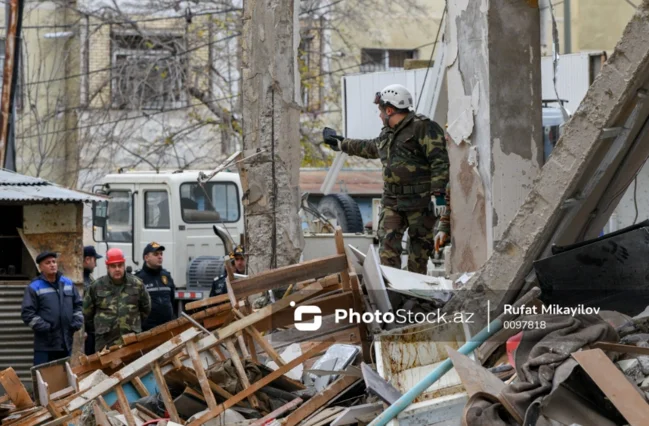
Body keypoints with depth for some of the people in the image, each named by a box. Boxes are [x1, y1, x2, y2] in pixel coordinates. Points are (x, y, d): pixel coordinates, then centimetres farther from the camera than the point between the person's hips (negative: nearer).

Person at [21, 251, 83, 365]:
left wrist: (77, 322, 2)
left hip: (66, 342, 5)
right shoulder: (34, 288, -6)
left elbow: (78, 305, 18)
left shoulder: (68, 283, 12)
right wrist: (44, 327, -17)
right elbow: (27, 313, -10)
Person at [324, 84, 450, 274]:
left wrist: (438, 194, -23)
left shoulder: (423, 127, -9)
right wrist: (342, 144, 50)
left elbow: (439, 161, -16)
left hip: (420, 201, -7)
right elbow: (370, 148, 41)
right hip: (392, 200, 7)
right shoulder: (387, 133, 19)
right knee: (388, 244, -6)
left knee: (420, 247, 1)